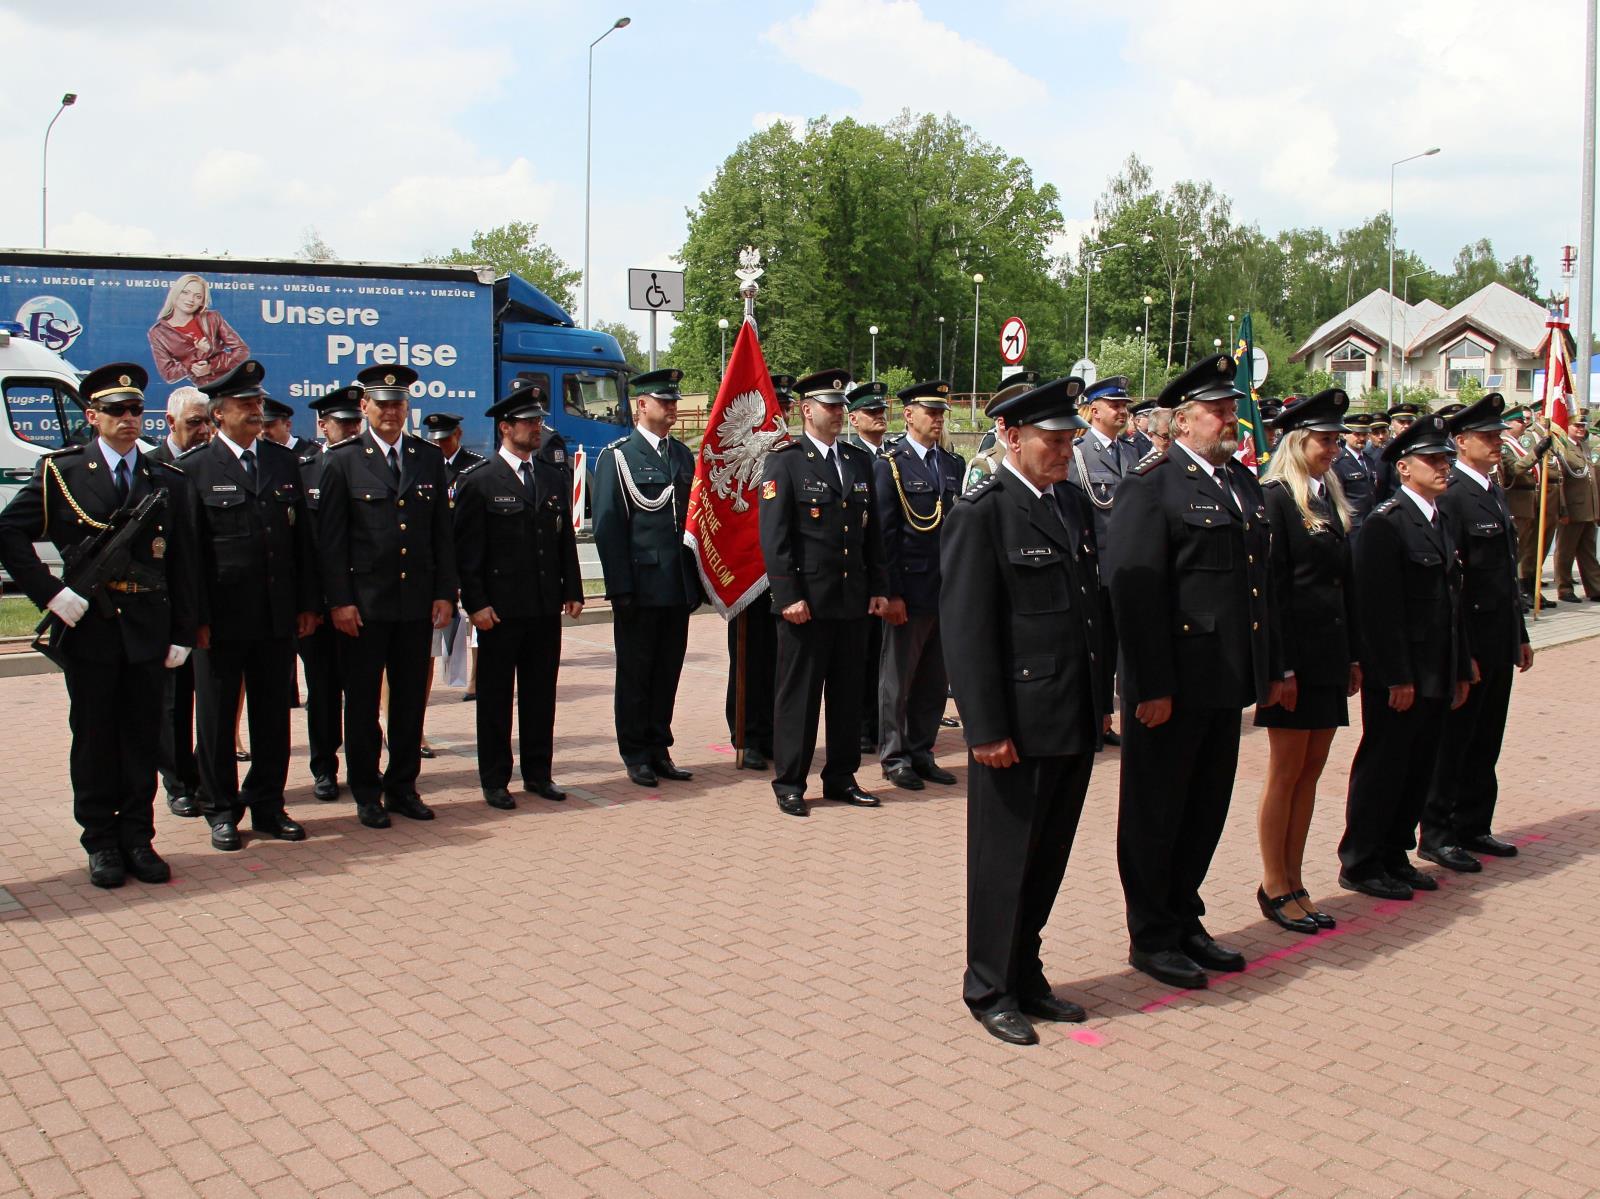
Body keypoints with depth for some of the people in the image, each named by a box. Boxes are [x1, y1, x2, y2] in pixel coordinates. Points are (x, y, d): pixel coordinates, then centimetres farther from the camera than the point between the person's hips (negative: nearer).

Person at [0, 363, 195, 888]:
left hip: (147, 629, 2)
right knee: (94, 741, 6)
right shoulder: (61, 472, 2)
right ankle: (102, 843, 17)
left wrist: (182, 633, 3)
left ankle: (138, 838, 18)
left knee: (143, 740, 7)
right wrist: (50, 592, -11)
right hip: (87, 628, -2)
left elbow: (182, 563, 8)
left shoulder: (167, 480, 8)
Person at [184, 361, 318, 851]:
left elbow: (302, 536, 10)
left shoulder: (285, 461, 9)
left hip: (279, 616, 4)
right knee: (216, 718, 8)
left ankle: (268, 805, 23)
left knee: (274, 715, 11)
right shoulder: (195, 469, -3)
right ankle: (221, 810, 20)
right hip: (223, 617, -3)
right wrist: (198, 618, -11)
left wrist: (308, 603, 6)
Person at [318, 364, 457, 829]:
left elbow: (442, 532, 9)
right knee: (362, 700, 6)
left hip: (417, 600, 3)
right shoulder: (343, 460, -1)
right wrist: (339, 600, -10)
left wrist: (445, 593, 3)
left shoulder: (430, 457, 9)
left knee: (411, 698, 9)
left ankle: (402, 786, 21)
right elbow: (331, 538, -4)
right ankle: (366, 793, 17)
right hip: (364, 602, -3)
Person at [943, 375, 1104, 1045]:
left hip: (1075, 722, 7)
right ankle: (990, 991, 23)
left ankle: (1026, 978, 32)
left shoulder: (1074, 502, 11)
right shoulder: (981, 515, -12)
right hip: (1019, 725, -7)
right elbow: (965, 630, -15)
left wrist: (1100, 697, 13)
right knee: (1004, 860, 7)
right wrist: (986, 729, -17)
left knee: (1049, 859, 16)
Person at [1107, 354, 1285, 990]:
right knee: (1156, 812, 6)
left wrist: (1271, 667, 15)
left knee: (1207, 808, 17)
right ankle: (1150, 938, 19)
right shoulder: (1151, 486, -11)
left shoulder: (1245, 482, 14)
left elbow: (1262, 579, 18)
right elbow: (1136, 593, -17)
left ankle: (1185, 920, 32)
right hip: (1174, 682, -8)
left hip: (1227, 678, 8)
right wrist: (1152, 687, -20)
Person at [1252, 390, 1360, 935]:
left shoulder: (1330, 497, 14)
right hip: (1295, 650, -8)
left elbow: (1345, 580, 16)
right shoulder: (1275, 498, -11)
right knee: (1286, 772, 1)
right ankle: (1274, 886, 13)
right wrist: (1282, 665, -18)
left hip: (1330, 651, 8)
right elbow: (1272, 587, -15)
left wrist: (1353, 655, 13)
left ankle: (1295, 882, 21)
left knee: (1310, 772, 12)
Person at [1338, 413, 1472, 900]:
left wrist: (1460, 671, 16)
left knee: (1419, 769, 14)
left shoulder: (1442, 524, 14)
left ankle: (1395, 856, 26)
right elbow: (1380, 609, -18)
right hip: (1397, 677, -8)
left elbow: (1452, 601, 18)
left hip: (1437, 676, 8)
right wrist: (1397, 677, -20)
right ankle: (1360, 864, 13)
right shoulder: (1385, 523, -13)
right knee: (1382, 768, 1)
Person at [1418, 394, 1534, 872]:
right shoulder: (1451, 498, -15)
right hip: (1470, 640, -8)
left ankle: (1474, 826, 26)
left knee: (1486, 742, 15)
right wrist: (1462, 652, -21)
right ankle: (1436, 835, 10)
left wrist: (1520, 635, 18)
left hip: (1499, 640, 8)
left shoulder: (1496, 492, 13)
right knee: (1454, 740, 1)